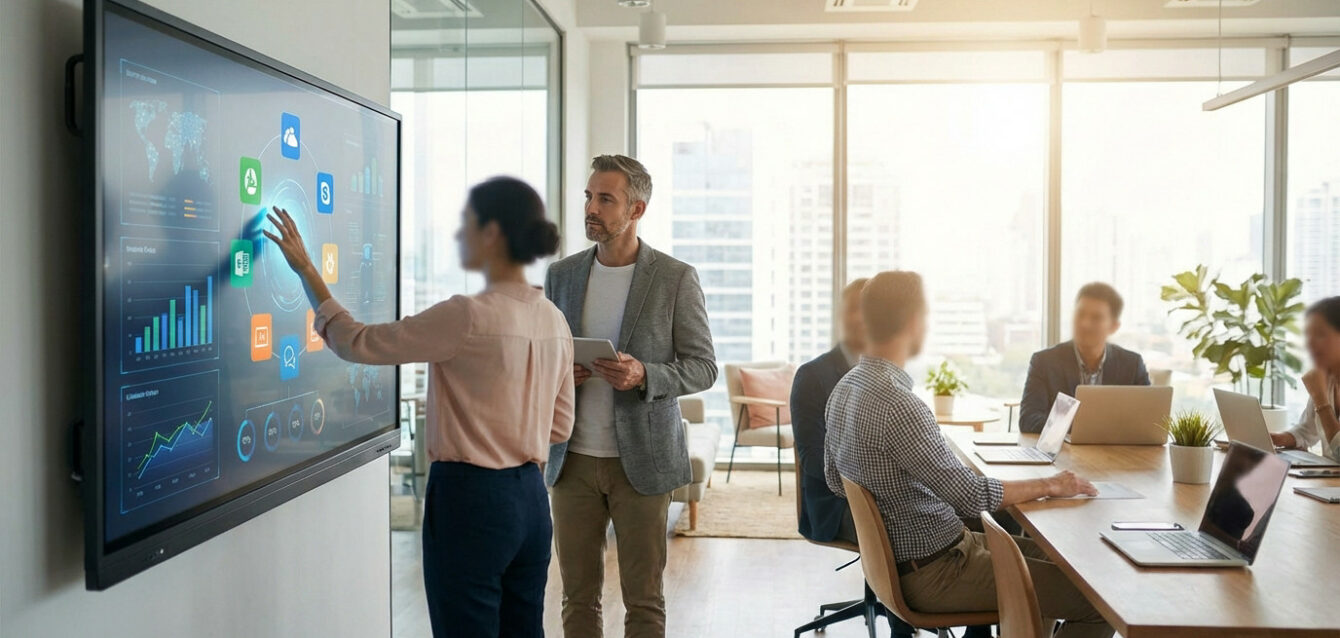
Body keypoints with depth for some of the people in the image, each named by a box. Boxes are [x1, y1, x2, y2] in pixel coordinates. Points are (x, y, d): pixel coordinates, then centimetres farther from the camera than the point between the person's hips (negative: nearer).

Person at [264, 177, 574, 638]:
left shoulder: (467, 317, -18)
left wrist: (305, 269, 1)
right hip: (531, 499, 7)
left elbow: (355, 343, -9)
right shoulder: (554, 320, 4)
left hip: (470, 501, -7)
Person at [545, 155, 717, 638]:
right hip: (573, 458, 3)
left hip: (641, 461, -3)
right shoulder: (561, 276, 7)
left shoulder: (676, 278, -4)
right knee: (578, 595, 11)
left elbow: (703, 367, -3)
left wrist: (643, 375, -21)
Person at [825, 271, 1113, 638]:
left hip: (898, 554, 10)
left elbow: (836, 481, 13)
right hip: (935, 572, -10)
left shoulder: (845, 388, 1)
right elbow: (971, 496, -26)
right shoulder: (896, 404, -28)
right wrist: (1050, 485, -11)